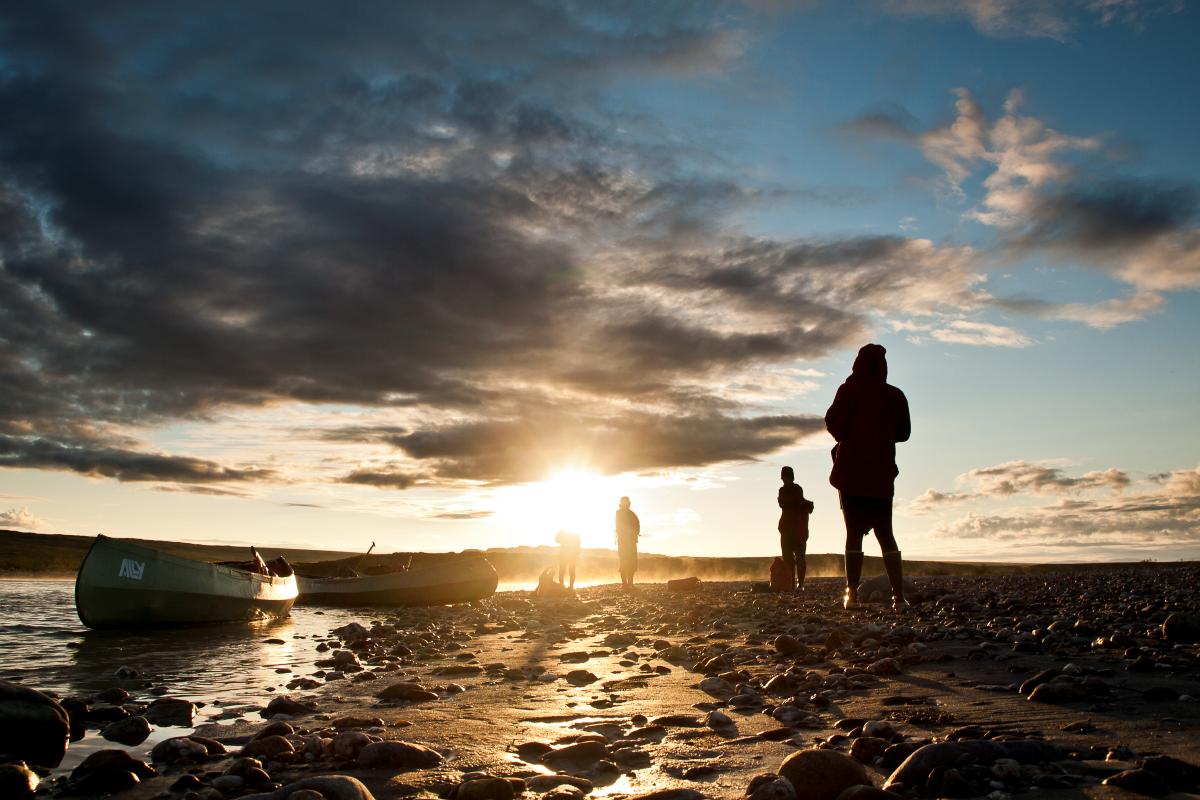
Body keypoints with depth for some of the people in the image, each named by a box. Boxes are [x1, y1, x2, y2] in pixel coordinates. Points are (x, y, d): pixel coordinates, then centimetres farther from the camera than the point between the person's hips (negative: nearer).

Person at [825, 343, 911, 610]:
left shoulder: (849, 390, -5)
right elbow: (903, 432, 12)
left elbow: (834, 423, -10)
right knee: (885, 533, 8)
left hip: (851, 470, -2)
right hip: (882, 473, 3)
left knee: (854, 533, 1)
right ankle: (898, 595, 2)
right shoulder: (896, 395, 4)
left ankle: (852, 593, -5)